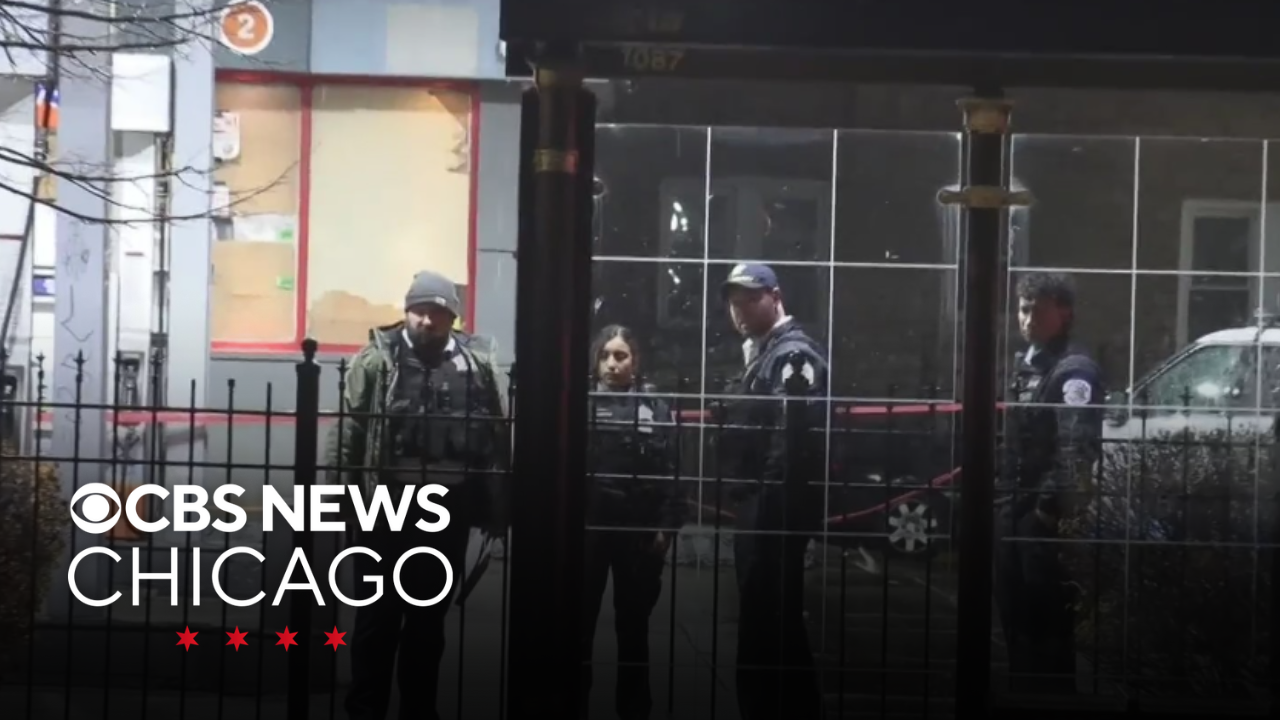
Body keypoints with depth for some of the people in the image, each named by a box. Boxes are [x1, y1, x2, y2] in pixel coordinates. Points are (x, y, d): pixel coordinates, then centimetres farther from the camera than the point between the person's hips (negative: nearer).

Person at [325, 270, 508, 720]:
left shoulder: (475, 369, 6)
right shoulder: (378, 360, -2)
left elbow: (495, 439, 7)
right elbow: (348, 429, -5)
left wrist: (494, 505, 4)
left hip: (449, 508, 3)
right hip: (388, 504, -2)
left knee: (430, 616, 12)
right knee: (378, 614, 4)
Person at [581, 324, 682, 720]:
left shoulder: (655, 409, 4)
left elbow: (669, 473, -1)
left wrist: (666, 528, -8)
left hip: (638, 529, 1)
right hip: (587, 526, 0)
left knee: (634, 622, 10)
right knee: (580, 621, 6)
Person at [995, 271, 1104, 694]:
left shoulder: (1075, 370, -11)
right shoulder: (1024, 364, 16)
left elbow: (1076, 446, -20)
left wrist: (1055, 504, -24)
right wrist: (1003, 497, 13)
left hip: (1047, 513, -9)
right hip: (1013, 508, 9)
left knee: (1048, 619, -4)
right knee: (1014, 614, 15)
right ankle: (1024, 692, 26)